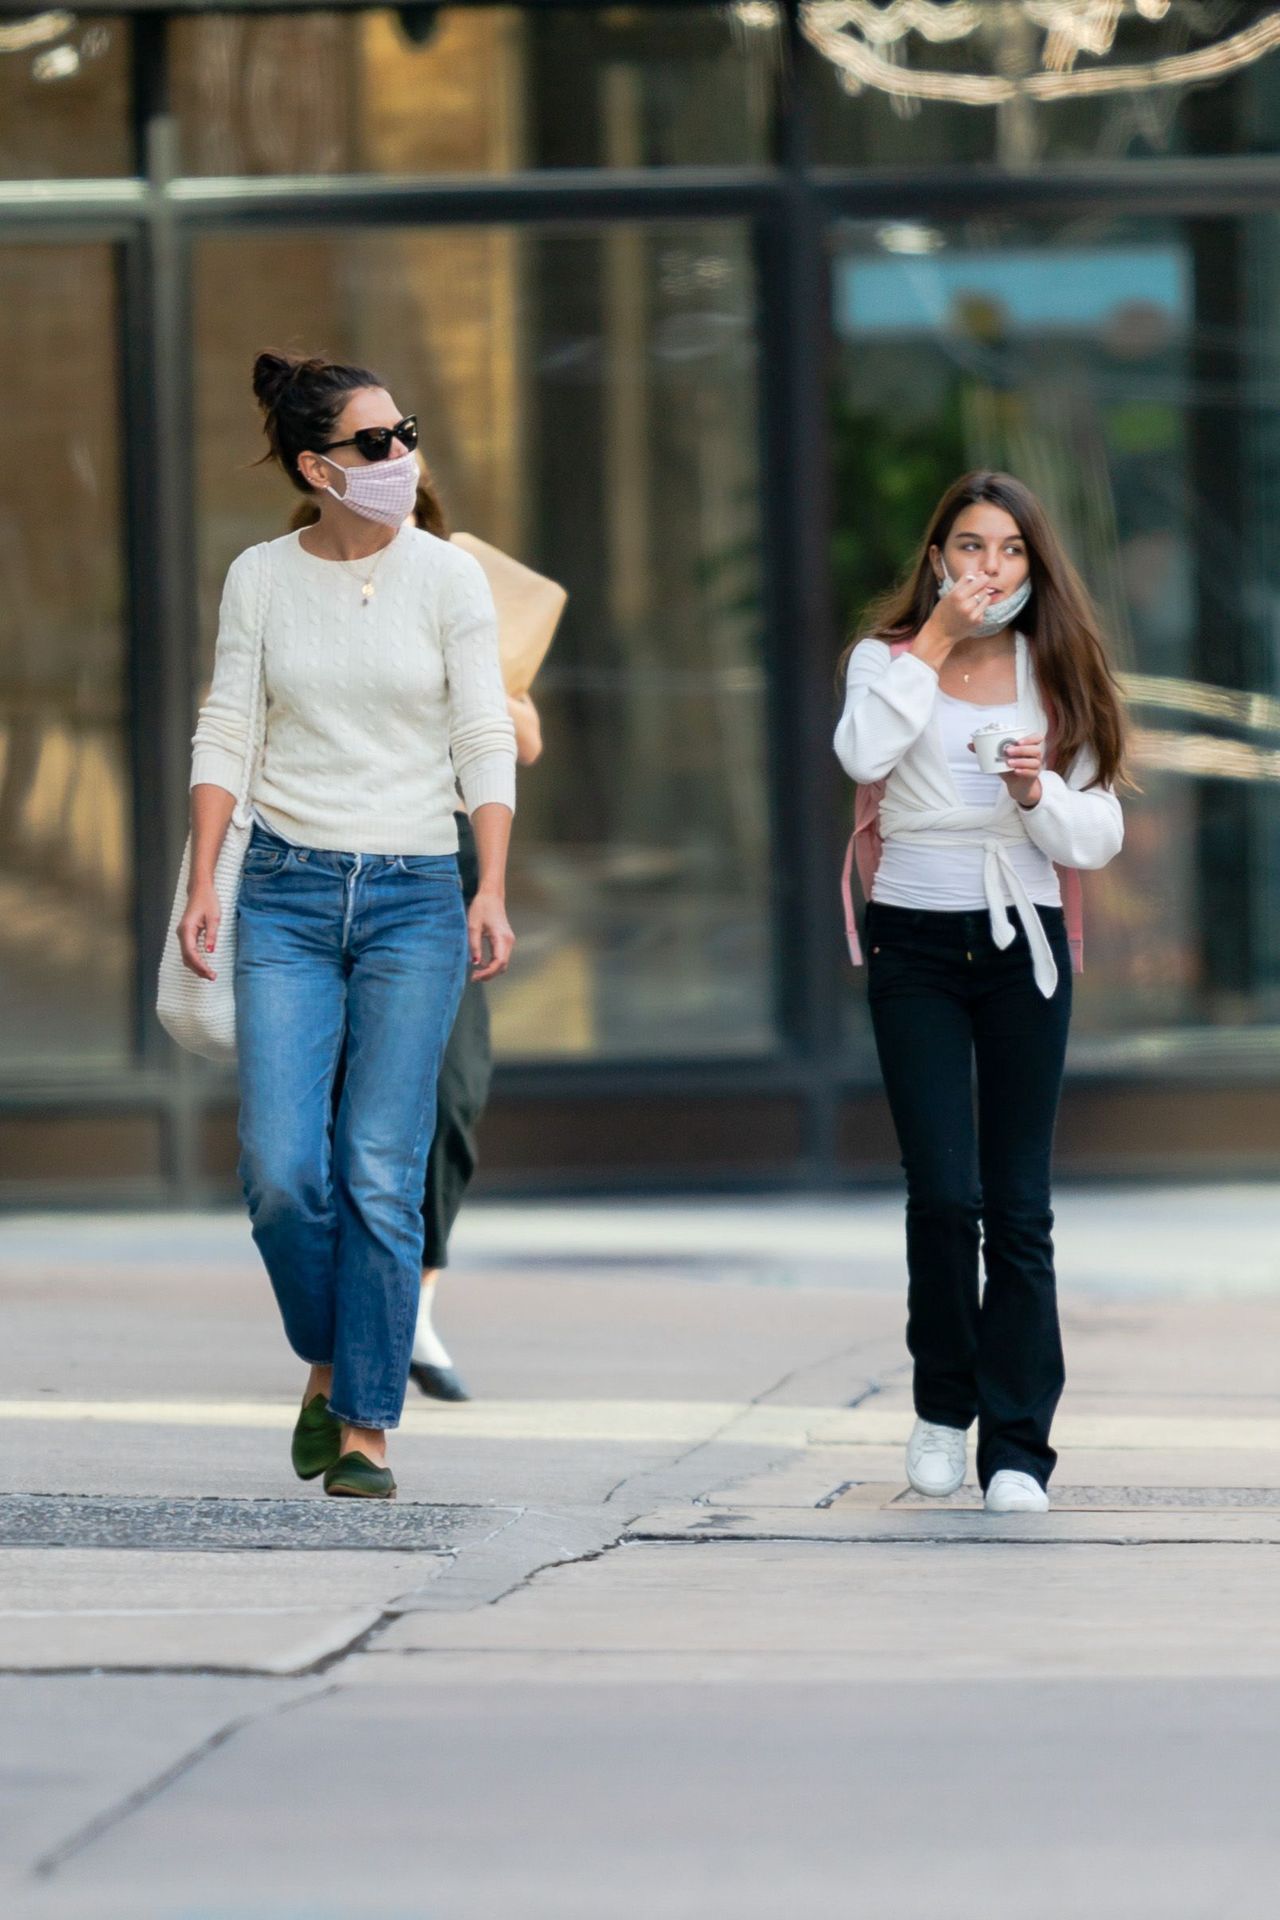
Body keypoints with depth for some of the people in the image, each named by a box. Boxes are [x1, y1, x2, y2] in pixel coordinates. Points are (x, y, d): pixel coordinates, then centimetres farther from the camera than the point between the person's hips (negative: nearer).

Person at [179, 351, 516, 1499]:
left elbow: (486, 742, 0)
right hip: (288, 892, 1)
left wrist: (493, 894, -10)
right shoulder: (259, 579, 4)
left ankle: (366, 1426, 2)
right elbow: (225, 735, 6)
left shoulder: (448, 577, 1)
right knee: (280, 1169, -8)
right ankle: (330, 1360, 19)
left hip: (413, 896, -1)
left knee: (380, 1175, -7)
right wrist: (202, 884, -3)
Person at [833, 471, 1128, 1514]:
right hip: (916, 946, -1)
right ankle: (943, 1406, 12)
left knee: (1018, 1203, -1)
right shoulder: (887, 657, 4)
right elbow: (863, 754, -19)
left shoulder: (1055, 672, 7)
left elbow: (1098, 837, 4)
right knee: (944, 1192, -10)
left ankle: (1017, 1445, 3)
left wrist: (1037, 789, -15)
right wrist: (936, 639, -14)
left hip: (1022, 945, 1)